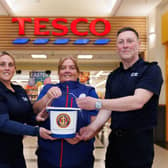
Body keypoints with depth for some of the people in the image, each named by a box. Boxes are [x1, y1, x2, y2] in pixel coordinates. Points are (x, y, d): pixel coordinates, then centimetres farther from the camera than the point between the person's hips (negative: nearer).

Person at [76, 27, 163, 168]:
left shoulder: (150, 70, -8)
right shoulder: (113, 76, 11)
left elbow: (137, 102, -22)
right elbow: (108, 108, 9)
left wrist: (97, 103, -25)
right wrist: (93, 127, -10)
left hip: (139, 140, -5)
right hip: (115, 139, 6)